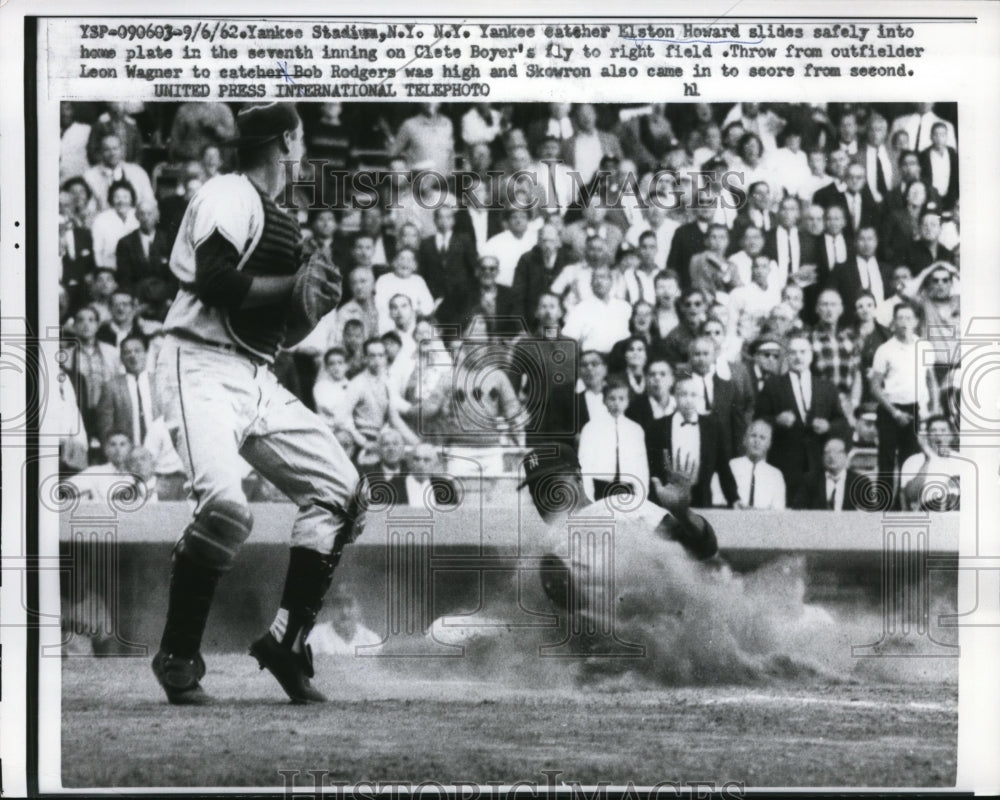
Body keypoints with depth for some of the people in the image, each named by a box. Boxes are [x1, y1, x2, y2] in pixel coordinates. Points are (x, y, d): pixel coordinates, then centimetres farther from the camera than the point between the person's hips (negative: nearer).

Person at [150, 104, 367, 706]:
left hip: (258, 380, 9)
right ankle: (178, 657, -11)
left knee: (341, 491, 2)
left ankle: (286, 642, 7)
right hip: (202, 368, -9)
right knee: (226, 503, -28)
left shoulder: (281, 220, 21)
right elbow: (214, 281, -22)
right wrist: (295, 285, -11)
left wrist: (314, 301, 5)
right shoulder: (229, 196, -6)